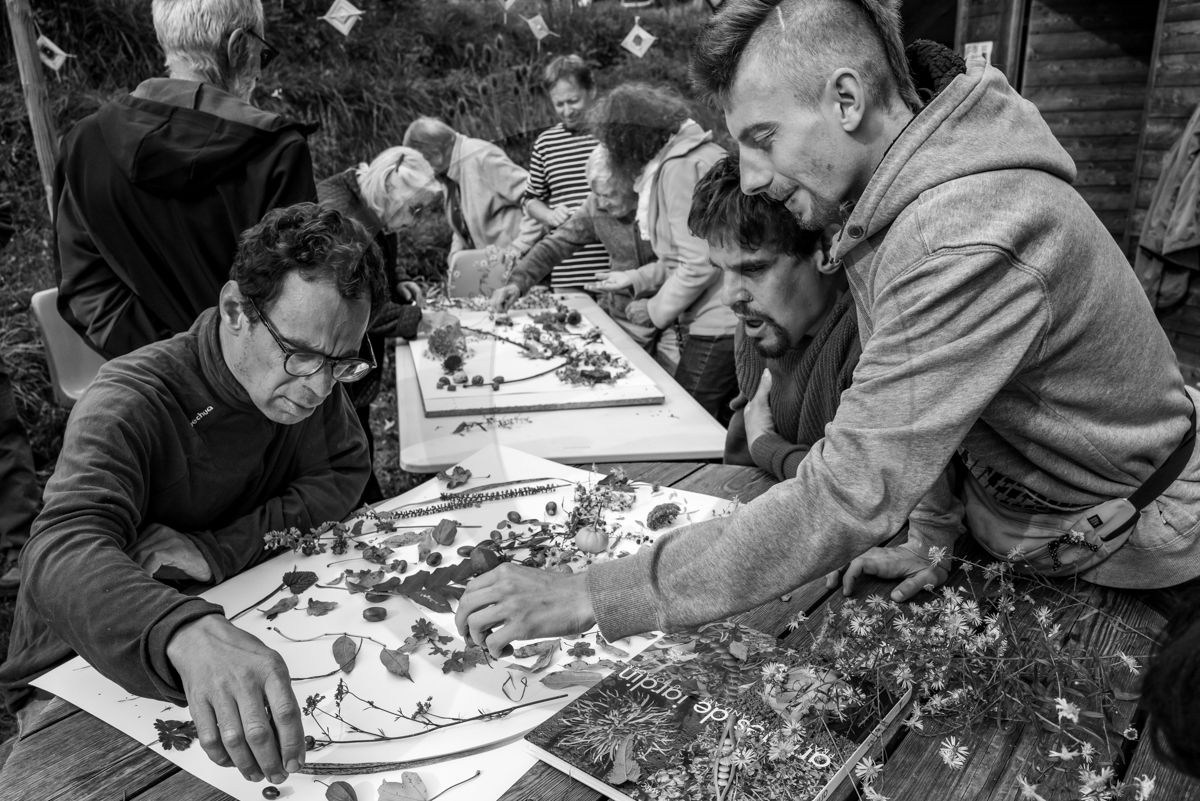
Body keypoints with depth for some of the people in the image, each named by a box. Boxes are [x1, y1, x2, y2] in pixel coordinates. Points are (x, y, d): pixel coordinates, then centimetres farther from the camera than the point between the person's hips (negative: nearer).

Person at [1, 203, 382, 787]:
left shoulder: (307, 379, -10)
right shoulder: (130, 404, -29)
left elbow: (345, 473, -8)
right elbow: (63, 548, -43)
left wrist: (220, 549, -23)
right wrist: (188, 636, -64)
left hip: (226, 624, 4)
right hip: (76, 680, -4)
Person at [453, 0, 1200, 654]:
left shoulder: (969, 246, -36)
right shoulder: (887, 199, -7)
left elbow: (846, 496, -40)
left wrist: (592, 597, -38)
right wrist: (936, 532, -13)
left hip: (1120, 560, -6)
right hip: (1011, 526, 7)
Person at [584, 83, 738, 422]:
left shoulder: (680, 166, -14)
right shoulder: (691, 153, 16)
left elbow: (699, 264, -19)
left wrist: (656, 311, -5)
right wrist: (635, 278, 19)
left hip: (714, 330, -10)